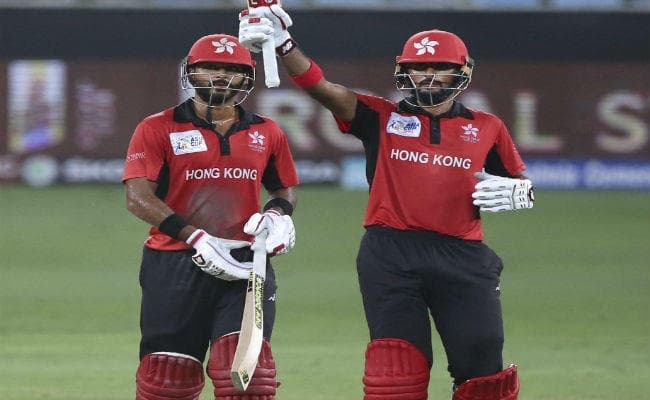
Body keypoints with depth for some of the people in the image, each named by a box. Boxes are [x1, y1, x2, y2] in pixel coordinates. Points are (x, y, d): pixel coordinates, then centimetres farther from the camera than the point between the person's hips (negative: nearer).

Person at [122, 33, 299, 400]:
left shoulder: (267, 133, 11)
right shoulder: (158, 129, 0)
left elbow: (285, 189, 25)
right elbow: (138, 198, -9)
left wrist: (278, 213, -1)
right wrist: (197, 238, -18)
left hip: (244, 263, 2)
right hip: (175, 265, -2)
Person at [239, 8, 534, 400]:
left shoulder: (487, 128, 12)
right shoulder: (383, 117, 8)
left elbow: (522, 184, 22)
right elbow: (321, 87, -5)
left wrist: (513, 192, -3)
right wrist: (283, 43, -20)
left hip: (462, 259, 1)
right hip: (391, 257, -1)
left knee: (482, 366, 1)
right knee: (395, 368, -1)